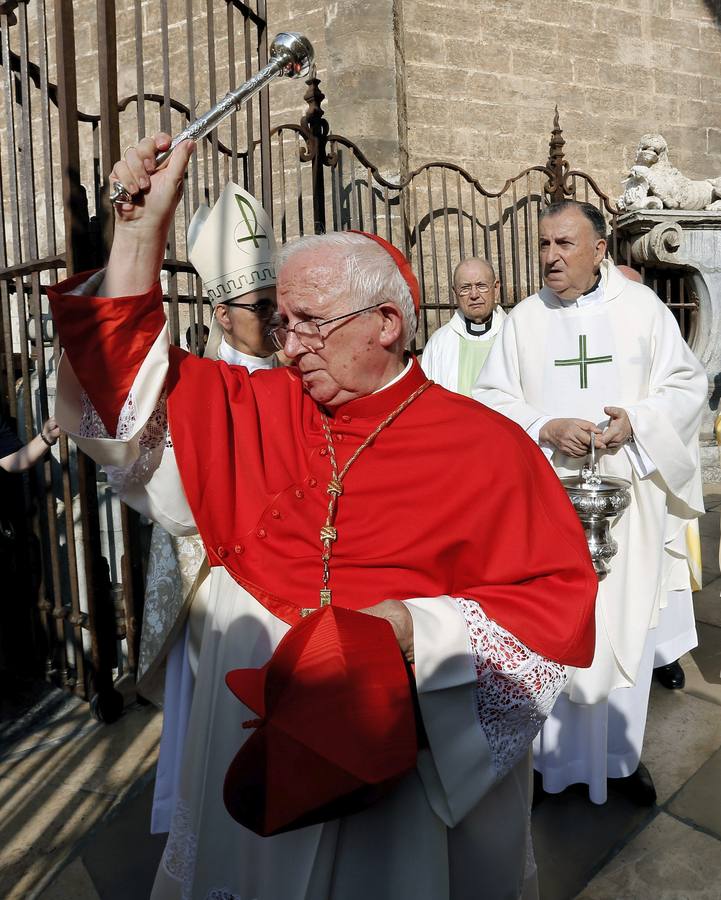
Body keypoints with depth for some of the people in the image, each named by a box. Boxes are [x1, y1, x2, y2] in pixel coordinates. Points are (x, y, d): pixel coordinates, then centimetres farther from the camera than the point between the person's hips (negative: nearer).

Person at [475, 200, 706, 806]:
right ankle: (557, 750, 22)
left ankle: (623, 750, 27)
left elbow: (687, 384, 5)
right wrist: (546, 428, -16)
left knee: (628, 621, 8)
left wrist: (636, 420, -14)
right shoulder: (524, 319, 4)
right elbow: (492, 398, 1)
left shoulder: (643, 307, 3)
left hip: (627, 495, 1)